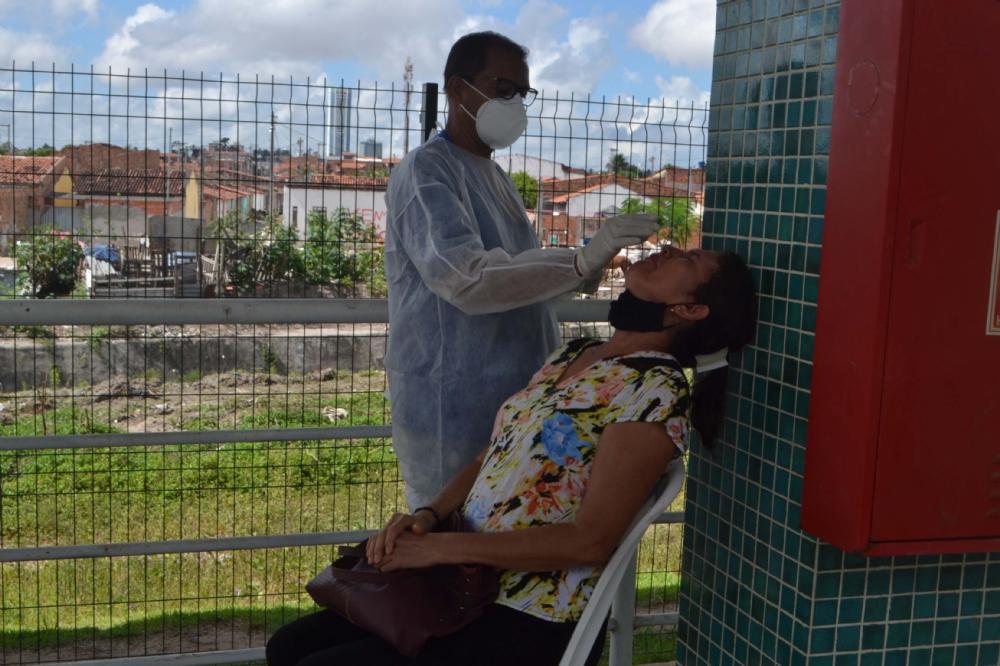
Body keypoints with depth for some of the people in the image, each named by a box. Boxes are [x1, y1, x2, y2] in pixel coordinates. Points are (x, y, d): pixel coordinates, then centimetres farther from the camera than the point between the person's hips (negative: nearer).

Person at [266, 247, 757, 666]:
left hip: (530, 626, -8)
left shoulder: (656, 391, -15)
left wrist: (443, 547, -18)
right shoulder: (571, 355, 11)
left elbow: (591, 540, -20)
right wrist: (427, 517, -5)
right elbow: (492, 459, 14)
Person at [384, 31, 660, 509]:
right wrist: (581, 263, -33)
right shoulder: (426, 172, -11)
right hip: (450, 407, -8)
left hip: (510, 398, 9)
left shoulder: (493, 173, 17)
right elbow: (467, 279, -26)